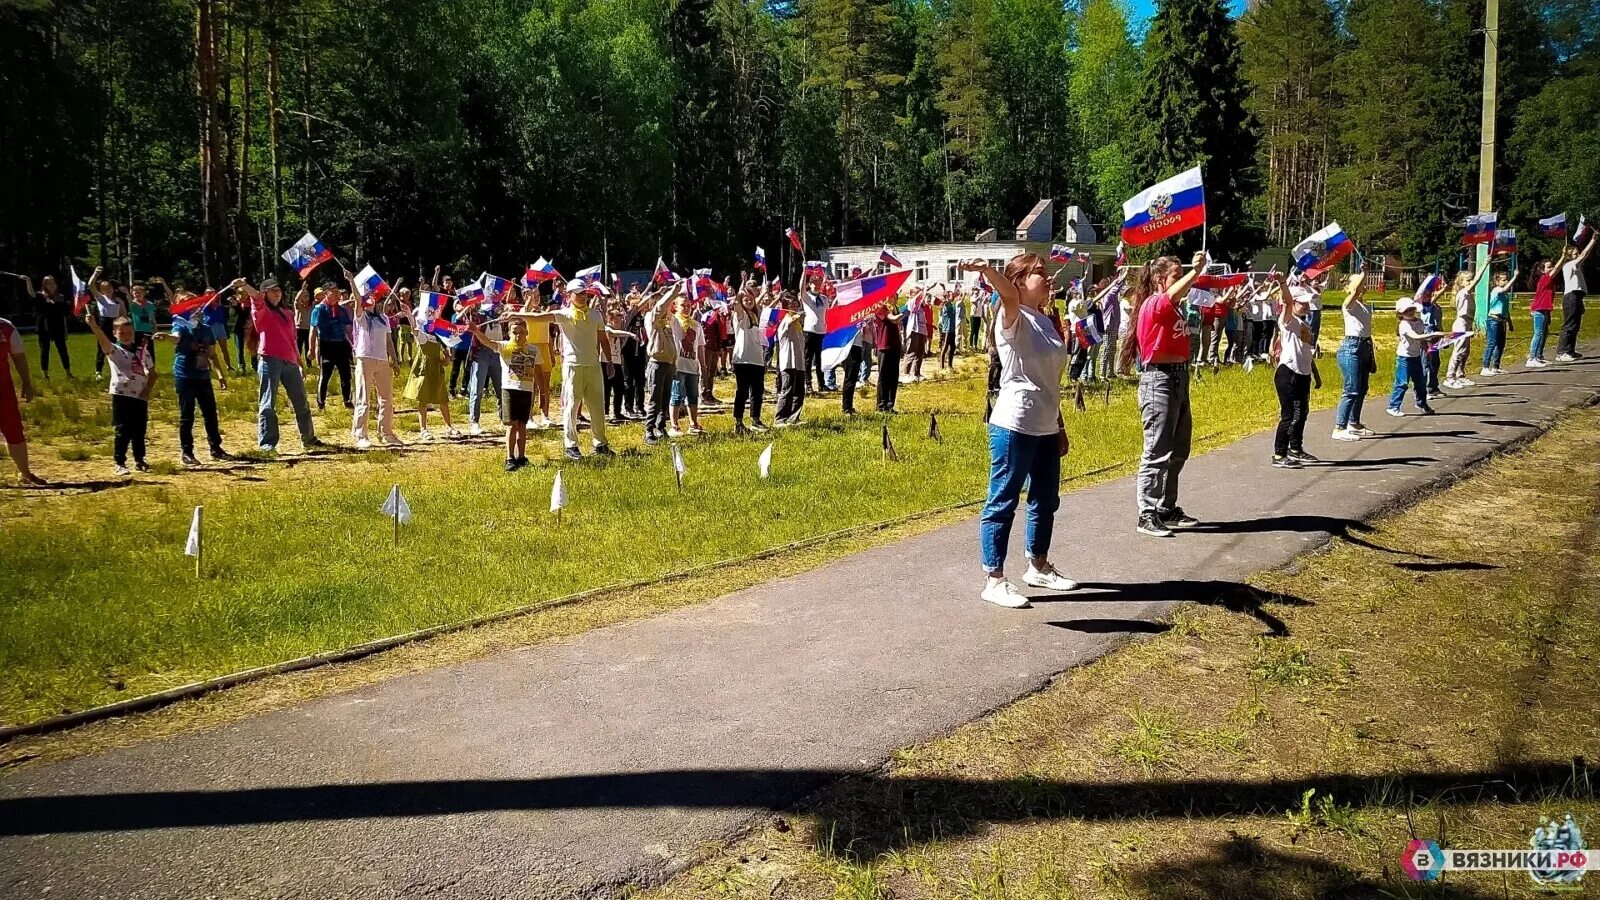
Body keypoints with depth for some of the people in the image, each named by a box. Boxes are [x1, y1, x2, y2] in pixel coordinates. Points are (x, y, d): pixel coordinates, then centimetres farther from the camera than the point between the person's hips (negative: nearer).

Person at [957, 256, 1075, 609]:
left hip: (1046, 429, 9)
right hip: (1014, 427, -9)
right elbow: (1008, 294, -34)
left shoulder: (1045, 322, 15)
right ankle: (994, 580, 4)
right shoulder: (1013, 318, -8)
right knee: (1003, 502, -2)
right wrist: (987, 270, -55)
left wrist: (1059, 426, 20)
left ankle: (1038, 566, 35)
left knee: (1047, 500, 18)